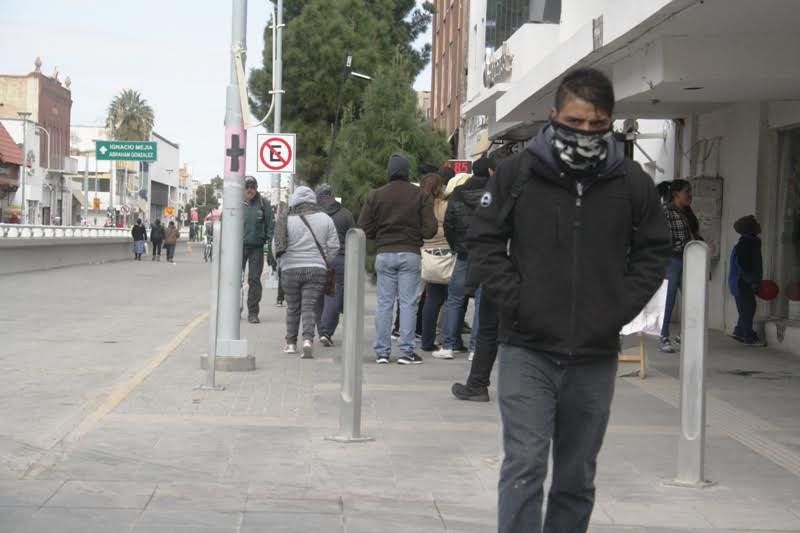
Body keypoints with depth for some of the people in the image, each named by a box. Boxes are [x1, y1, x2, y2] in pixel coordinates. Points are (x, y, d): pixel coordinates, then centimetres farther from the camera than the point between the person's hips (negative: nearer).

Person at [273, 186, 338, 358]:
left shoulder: (286, 220, -4)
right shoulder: (325, 219, 0)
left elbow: (277, 248, 0)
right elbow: (334, 247, 2)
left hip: (290, 270, 0)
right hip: (317, 269, 0)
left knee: (293, 308, 14)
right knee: (309, 307, -1)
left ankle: (291, 343, 19)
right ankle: (308, 340, -20)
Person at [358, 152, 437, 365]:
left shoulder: (375, 196, 3)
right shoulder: (420, 196, -1)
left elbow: (364, 228, 0)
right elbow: (430, 229, -5)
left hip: (384, 254, 2)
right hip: (410, 254, -2)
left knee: (384, 303, 6)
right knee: (408, 303, 1)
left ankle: (382, 351, 5)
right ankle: (406, 351, -2)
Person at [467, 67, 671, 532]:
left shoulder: (632, 182, 0)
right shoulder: (517, 172, -4)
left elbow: (654, 251, 10)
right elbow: (485, 241, 3)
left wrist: (621, 307, -2)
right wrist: (515, 299, -7)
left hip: (596, 356, 2)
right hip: (527, 350, -2)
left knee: (577, 477, 13)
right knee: (524, 467, -9)